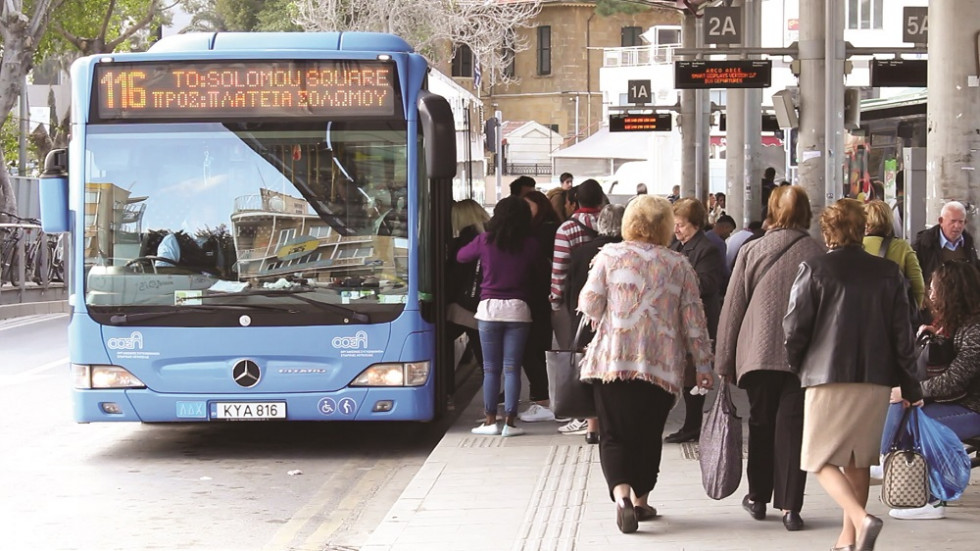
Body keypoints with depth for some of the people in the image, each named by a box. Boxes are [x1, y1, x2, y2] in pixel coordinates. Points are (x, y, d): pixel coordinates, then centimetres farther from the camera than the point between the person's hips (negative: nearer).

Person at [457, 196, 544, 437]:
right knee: (512, 368, 3)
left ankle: (490, 421, 6)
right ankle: (510, 422, 2)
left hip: (489, 307, 0)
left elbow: (461, 256, 13)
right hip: (518, 309, 0)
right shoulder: (530, 245, -3)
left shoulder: (485, 240, -2)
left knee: (490, 369, 6)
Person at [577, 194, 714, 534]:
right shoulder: (680, 266, 6)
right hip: (662, 364, 2)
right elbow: (693, 321, 5)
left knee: (614, 435, 1)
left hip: (612, 361, -1)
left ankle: (621, 495, -19)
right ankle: (641, 500, 23)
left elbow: (590, 305, -3)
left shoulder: (609, 256, 1)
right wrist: (703, 366, 10)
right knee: (648, 435, 15)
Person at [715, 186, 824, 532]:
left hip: (757, 353, 1)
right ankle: (789, 507, -3)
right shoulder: (817, 254, -1)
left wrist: (724, 361, 7)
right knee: (792, 428, 1)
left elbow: (732, 308, 1)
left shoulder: (752, 251, -1)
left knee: (761, 425, 14)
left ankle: (758, 497, 24)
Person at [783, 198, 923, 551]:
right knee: (858, 460, 17)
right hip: (876, 380, 4)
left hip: (828, 376, -4)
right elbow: (902, 334, 5)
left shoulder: (815, 270, -6)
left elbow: (794, 327, -6)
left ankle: (860, 519, -20)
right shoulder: (887, 273, 5)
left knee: (822, 459, 2)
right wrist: (911, 387, 11)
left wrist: (796, 366, 12)